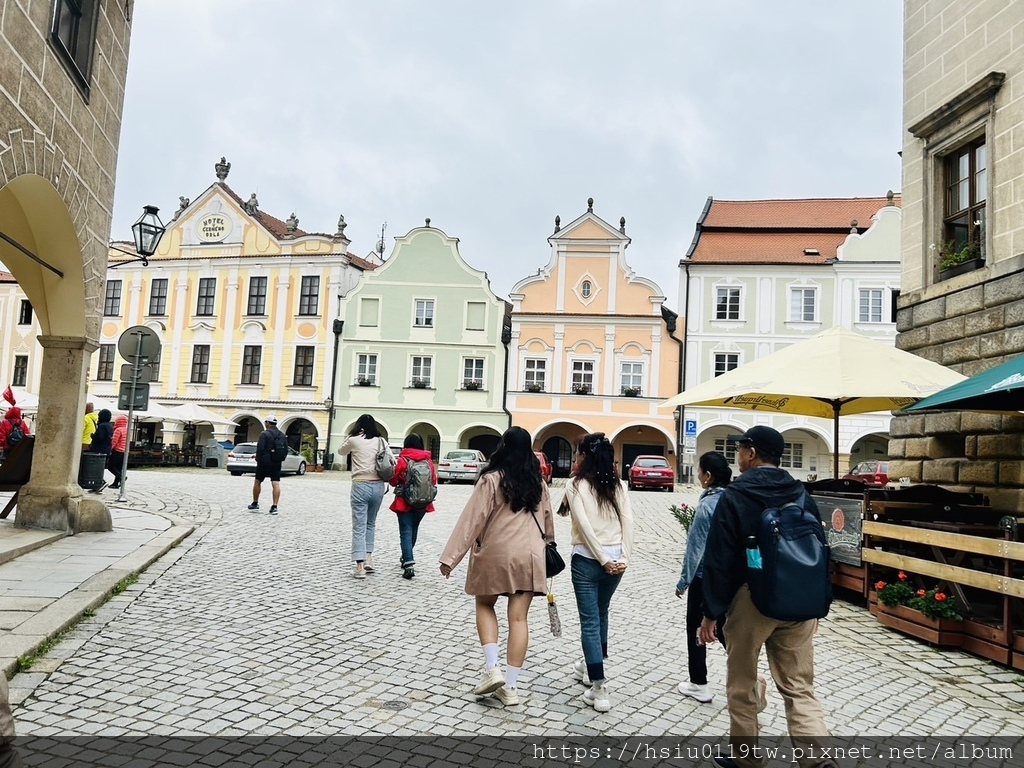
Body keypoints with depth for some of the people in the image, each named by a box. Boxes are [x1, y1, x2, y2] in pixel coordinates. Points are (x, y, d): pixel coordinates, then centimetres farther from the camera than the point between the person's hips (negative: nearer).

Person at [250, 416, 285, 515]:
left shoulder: (264, 434, -10)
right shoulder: (282, 435, 10)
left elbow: (260, 448, -15)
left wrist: (258, 459, -2)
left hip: (264, 462, -5)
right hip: (277, 463, 5)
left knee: (257, 482, 12)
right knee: (276, 484, -1)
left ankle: (255, 504, 21)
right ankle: (274, 507, -6)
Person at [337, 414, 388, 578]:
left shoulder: (354, 440, -1)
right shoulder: (381, 441, 6)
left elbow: (341, 452, 19)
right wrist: (387, 482, 13)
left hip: (360, 486, -3)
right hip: (378, 486, 3)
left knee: (359, 527, -1)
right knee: (370, 523, 20)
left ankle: (360, 566, -7)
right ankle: (368, 559, 14)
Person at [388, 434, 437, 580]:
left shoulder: (402, 460, -9)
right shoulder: (428, 461, 2)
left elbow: (393, 481, -3)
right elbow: (434, 480, 6)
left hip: (405, 502, -4)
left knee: (406, 532, -4)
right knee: (413, 530, 22)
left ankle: (409, 564, -18)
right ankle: (407, 558, 37)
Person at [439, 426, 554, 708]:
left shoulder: (491, 479, -10)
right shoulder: (538, 482, 6)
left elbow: (472, 519, -12)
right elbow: (547, 520, 16)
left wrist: (450, 557, -8)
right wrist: (547, 547, 31)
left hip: (495, 554, -3)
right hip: (529, 556, 4)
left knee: (485, 605, 17)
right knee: (518, 617, 6)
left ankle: (491, 668, 3)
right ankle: (511, 686, 8)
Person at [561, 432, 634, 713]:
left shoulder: (575, 485, -7)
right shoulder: (616, 485, 6)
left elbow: (584, 526, -15)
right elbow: (628, 522, -2)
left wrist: (603, 559, -12)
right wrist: (623, 557, -3)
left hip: (587, 560, -5)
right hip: (615, 559, 5)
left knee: (589, 621, 2)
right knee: (600, 613, 24)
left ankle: (599, 689, -1)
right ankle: (590, 665, 42)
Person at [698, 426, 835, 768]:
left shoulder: (735, 496, -10)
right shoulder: (803, 495, 6)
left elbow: (720, 559, -12)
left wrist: (711, 612, -7)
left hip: (750, 598, -5)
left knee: (741, 686, 12)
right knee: (799, 687, 11)